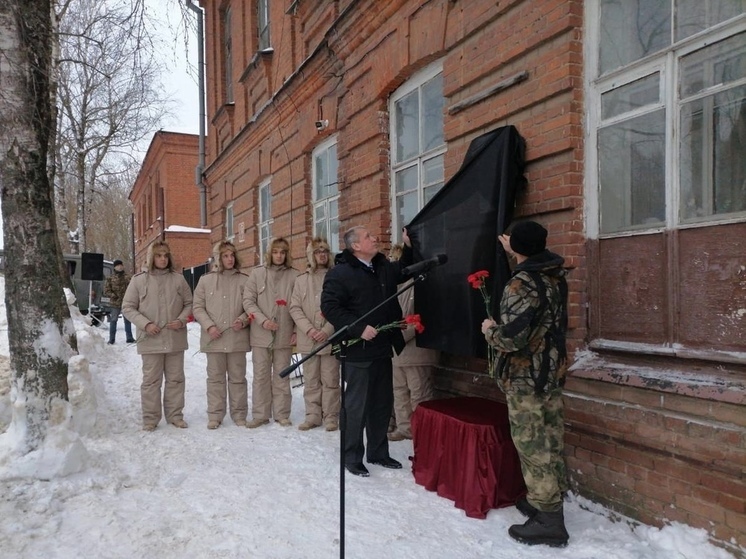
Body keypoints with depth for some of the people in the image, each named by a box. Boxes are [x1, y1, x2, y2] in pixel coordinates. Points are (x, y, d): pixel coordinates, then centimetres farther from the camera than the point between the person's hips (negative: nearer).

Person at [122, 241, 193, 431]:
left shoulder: (178, 278, 3)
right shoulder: (139, 280, -1)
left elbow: (189, 303, 10)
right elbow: (128, 307, 1)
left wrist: (181, 320, -7)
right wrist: (145, 324, -11)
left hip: (175, 339, 2)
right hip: (150, 339, -2)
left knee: (175, 378, 10)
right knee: (151, 380, 5)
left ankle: (175, 415, 22)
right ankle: (150, 418, 17)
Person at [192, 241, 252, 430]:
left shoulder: (244, 280, 2)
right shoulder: (206, 280, 5)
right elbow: (198, 307, 4)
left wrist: (243, 320, -13)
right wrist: (209, 326, -8)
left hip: (237, 338, 0)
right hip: (213, 338, 0)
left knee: (237, 377, 8)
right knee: (215, 378, 9)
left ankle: (239, 414, 19)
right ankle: (215, 415, 18)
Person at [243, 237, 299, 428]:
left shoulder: (294, 275, 0)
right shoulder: (257, 273, 4)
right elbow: (248, 301, 0)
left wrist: (297, 330, -5)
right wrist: (263, 320, -12)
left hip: (285, 334, -1)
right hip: (260, 334, 1)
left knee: (281, 376, 8)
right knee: (261, 375, 6)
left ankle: (282, 414, 17)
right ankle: (260, 415, 16)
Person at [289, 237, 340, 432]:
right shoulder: (301, 280, 9)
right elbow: (295, 308, 3)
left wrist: (327, 330, -14)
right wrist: (309, 329, -11)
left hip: (331, 338, -2)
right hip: (308, 339, 3)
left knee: (330, 380, 3)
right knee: (310, 381, 9)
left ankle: (331, 417, 13)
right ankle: (313, 415, 19)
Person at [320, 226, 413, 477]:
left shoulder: (383, 266, 10)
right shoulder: (340, 272, -12)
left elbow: (403, 271, 29)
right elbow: (329, 307, -18)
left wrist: (408, 247, 13)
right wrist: (359, 329, -23)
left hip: (382, 348, 8)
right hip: (358, 351, -8)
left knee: (382, 403, 16)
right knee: (356, 405, 2)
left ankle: (378, 452, 31)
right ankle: (352, 457, 18)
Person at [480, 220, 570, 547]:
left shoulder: (520, 284, -22)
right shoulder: (557, 275, 4)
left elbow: (512, 338, -28)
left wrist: (489, 331, -9)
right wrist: (515, 255, 38)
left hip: (525, 377, -9)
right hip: (553, 370, 9)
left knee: (532, 445, 0)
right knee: (549, 441, 17)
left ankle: (548, 521, 8)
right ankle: (548, 501, 31)